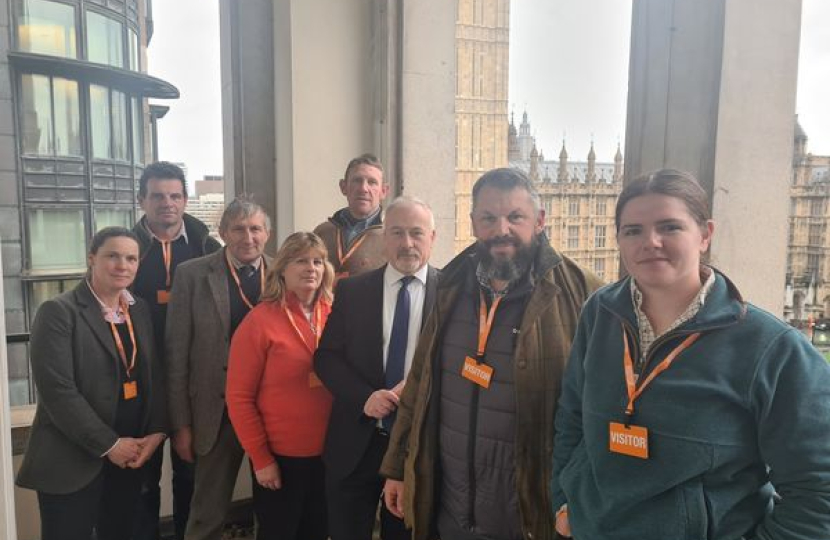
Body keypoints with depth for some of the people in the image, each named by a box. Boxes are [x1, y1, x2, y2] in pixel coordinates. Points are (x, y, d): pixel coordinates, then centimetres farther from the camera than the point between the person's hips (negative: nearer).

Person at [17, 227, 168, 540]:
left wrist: (156, 432, -6)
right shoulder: (58, 312, -10)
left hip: (130, 456, 5)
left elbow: (154, 376, 7)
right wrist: (108, 445, -16)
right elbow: (57, 390, -17)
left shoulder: (140, 310, 8)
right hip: (73, 459, -5)